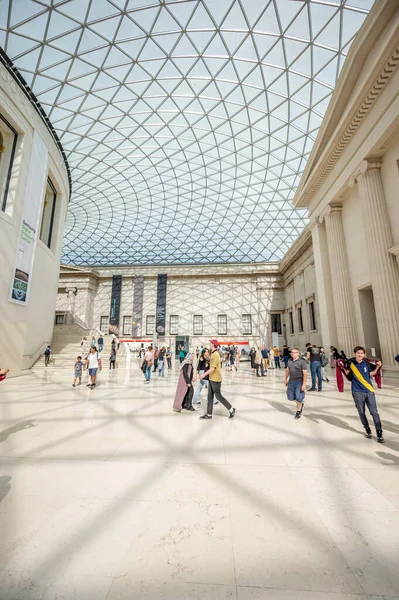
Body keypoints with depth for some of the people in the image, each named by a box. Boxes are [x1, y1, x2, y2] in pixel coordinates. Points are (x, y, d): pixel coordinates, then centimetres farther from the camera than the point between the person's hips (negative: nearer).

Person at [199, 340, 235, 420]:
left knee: (218, 396, 0)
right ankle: (209, 414, 19)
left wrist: (204, 374, -25)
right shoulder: (213, 354, 10)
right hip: (212, 379, 9)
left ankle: (231, 410, 14)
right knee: (210, 397, 12)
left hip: (215, 379, -9)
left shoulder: (215, 354, -19)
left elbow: (213, 368, -25)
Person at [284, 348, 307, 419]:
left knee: (298, 398, 1)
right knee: (290, 397, 11)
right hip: (291, 381, 6)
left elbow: (305, 373, -14)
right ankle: (301, 403, 39)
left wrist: (304, 384, -18)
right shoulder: (289, 361, 6)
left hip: (299, 381, -6)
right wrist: (285, 379, 19)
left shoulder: (301, 361, -12)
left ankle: (298, 411, 25)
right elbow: (287, 370, 17)